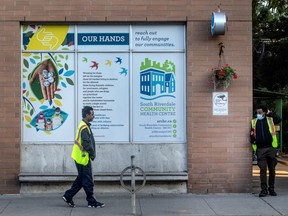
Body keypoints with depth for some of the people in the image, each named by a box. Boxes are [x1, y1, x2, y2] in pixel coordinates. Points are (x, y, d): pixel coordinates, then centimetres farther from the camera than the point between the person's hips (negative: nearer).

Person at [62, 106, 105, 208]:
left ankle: (68, 196, 20)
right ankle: (92, 202, 5)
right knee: (87, 180, -2)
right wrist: (93, 154, -9)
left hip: (81, 157, 10)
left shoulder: (83, 125, 15)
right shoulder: (84, 128, -18)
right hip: (83, 157, -10)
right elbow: (86, 144, -22)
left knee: (81, 179, 17)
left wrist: (92, 154, 12)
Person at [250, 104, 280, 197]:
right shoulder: (254, 122, 11)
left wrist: (270, 113, -1)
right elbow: (252, 135, 12)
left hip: (271, 148, 0)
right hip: (260, 149, 0)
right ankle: (264, 190, 0)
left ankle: (271, 189, 19)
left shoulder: (270, 120, 9)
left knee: (272, 169, 7)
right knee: (263, 169, -5)